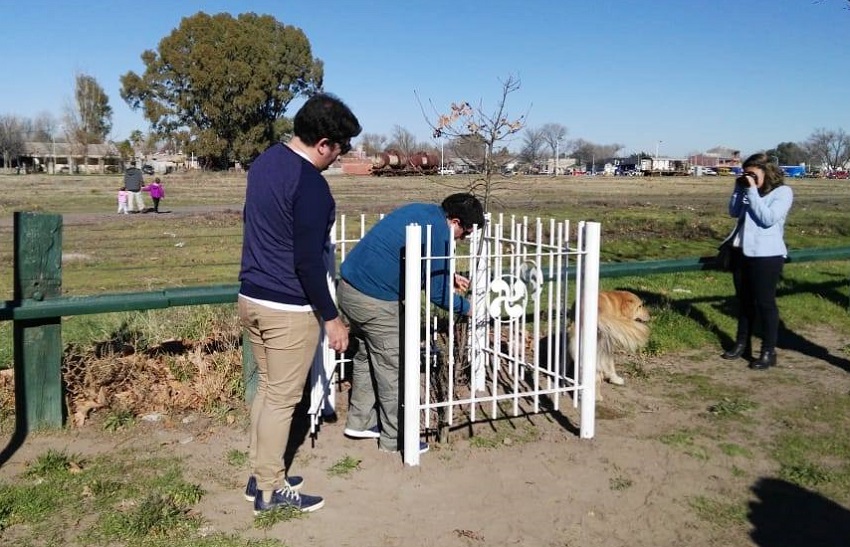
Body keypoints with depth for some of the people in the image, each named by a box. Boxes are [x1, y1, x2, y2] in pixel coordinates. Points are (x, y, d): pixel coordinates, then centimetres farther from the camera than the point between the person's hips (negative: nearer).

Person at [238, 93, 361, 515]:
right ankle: (270, 492, 18)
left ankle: (260, 476, 30)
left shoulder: (265, 160, 7)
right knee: (282, 399, 4)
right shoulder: (310, 186, -21)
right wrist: (331, 318, -13)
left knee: (266, 387, 19)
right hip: (288, 308, -9)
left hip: (251, 297, 9)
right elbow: (307, 262, -22)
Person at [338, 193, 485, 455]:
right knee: (393, 369, 4)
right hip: (375, 302, -10)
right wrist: (467, 308, 6)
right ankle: (394, 439, 16)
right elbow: (437, 293, -9)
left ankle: (359, 422, 34)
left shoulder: (420, 211, 12)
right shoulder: (439, 234, -15)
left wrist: (449, 277, 22)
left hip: (348, 287, 10)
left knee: (366, 355, 23)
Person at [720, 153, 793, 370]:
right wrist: (739, 189, 1)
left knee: (765, 302, -2)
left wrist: (753, 192, -18)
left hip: (766, 255, -7)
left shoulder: (783, 191, -8)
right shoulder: (750, 190, 10)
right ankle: (742, 343, 28)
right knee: (744, 300, 15)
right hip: (742, 251, 7)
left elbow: (768, 219, -20)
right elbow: (734, 212, 10)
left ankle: (769, 352, 6)